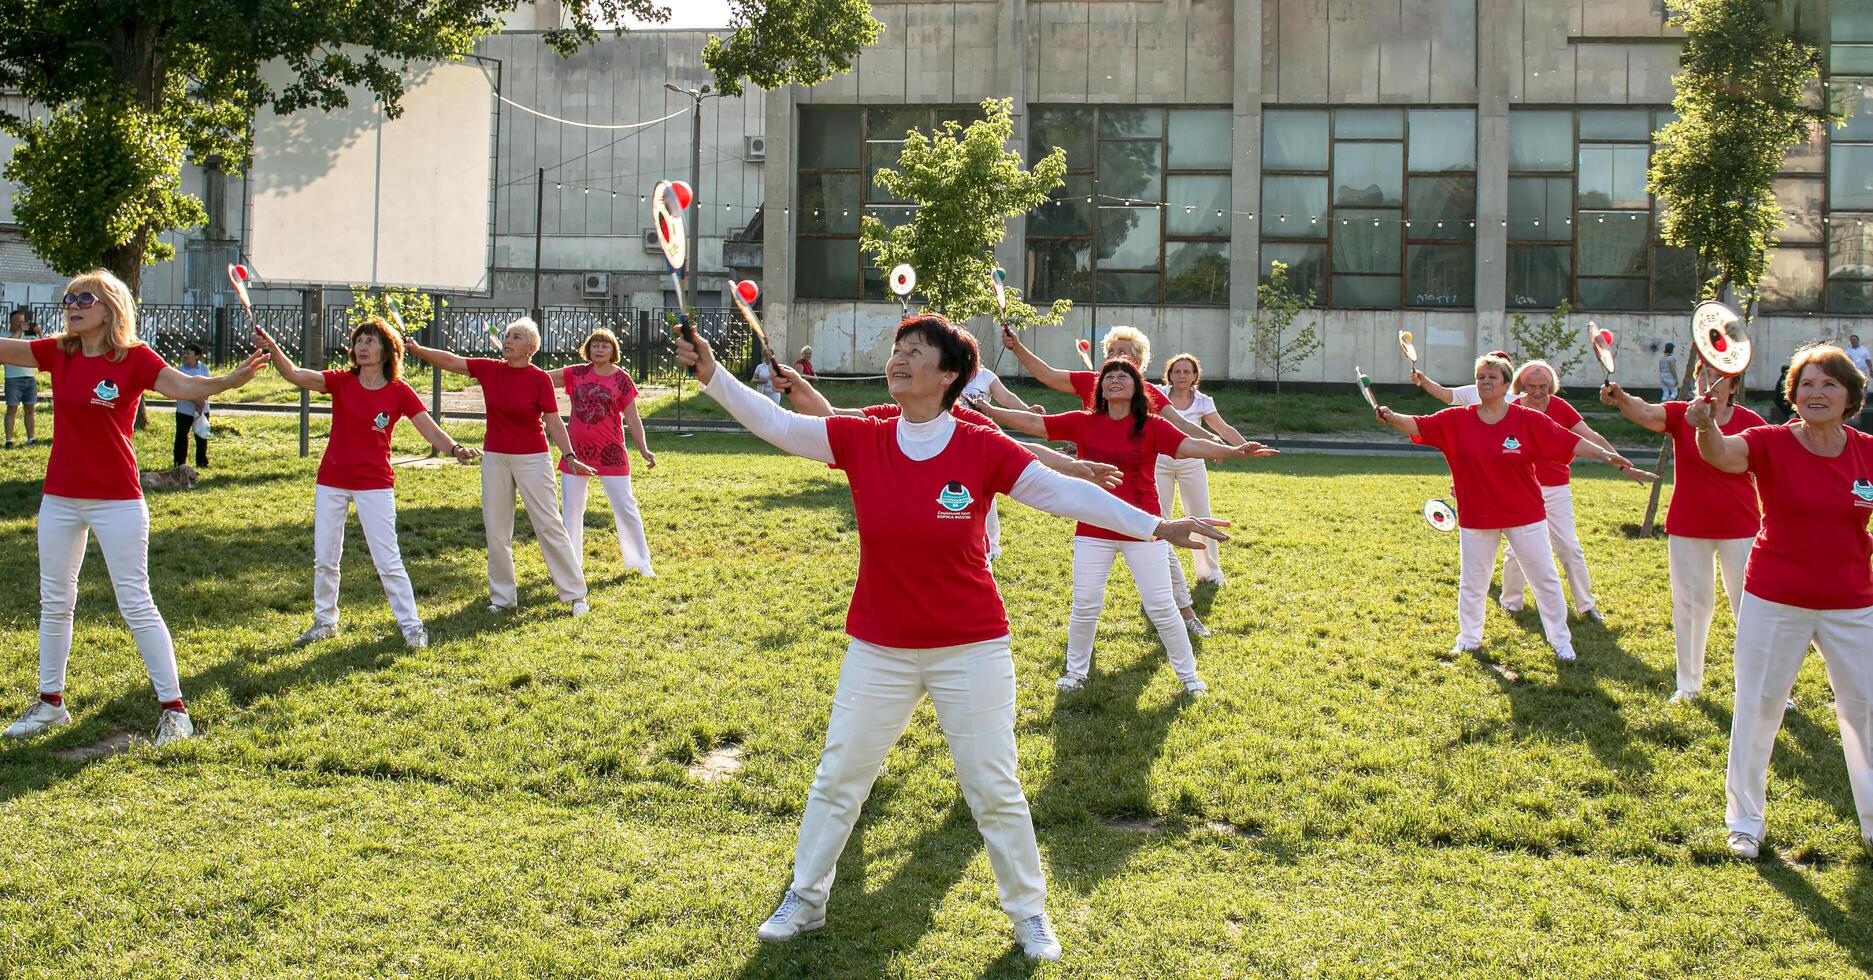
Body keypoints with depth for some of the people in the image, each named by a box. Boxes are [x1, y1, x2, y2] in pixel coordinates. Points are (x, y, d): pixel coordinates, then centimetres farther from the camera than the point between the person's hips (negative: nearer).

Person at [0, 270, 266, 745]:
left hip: (117, 501, -6)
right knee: (53, 602, 15)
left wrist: (232, 379, -46)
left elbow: (181, 385, -27)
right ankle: (50, 702, 30)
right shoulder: (57, 353, 3)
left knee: (136, 603, -4)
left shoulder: (134, 358, -11)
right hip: (60, 498, 6)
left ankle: (174, 709, 3)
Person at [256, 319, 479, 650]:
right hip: (332, 482, 3)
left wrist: (454, 449, -30)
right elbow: (295, 374, -14)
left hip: (374, 484, -3)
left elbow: (430, 430, -11)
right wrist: (271, 348, -31)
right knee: (324, 559, 12)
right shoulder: (341, 382, -2)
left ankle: (411, 625, 8)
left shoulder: (400, 392, -6)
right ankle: (325, 622, 28)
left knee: (388, 560, -3)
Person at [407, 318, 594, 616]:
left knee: (549, 525, -3)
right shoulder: (489, 369, 3)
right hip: (494, 458, 4)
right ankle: (502, 597, 19)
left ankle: (575, 594, 3)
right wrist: (417, 349, -12)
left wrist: (570, 457, -14)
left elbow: (554, 422, -7)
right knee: (496, 530, 8)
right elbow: (451, 360, 1)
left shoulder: (540, 379, -8)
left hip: (532, 459, -4)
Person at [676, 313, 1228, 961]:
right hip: (878, 651, 2)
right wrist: (712, 375, -18)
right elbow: (774, 423, -8)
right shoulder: (859, 441, -6)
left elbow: (1065, 493, -11)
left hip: (971, 651, -2)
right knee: (836, 779, 13)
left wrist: (1156, 527, -15)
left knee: (994, 791, 7)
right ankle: (805, 899, 32)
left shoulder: (983, 451, -12)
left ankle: (1029, 914, 26)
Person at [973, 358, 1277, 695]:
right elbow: (1033, 423, 2)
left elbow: (1190, 446, -18)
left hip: (1142, 532, -2)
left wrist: (1234, 451, -34)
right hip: (1093, 531, 2)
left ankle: (1188, 674, 18)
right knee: (1085, 606, 6)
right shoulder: (1083, 423, -1)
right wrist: (988, 410, -2)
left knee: (1161, 607, 2)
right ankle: (1076, 671, 27)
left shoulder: (1151, 426, -7)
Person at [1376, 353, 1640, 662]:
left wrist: (1605, 454, -20)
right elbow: (1418, 426, -12)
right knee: (1471, 582, 13)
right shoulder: (1457, 421, -5)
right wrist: (1391, 417, -30)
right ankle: (1468, 640, 32)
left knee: (1545, 579, 8)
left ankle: (1561, 642, 24)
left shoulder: (1528, 420, -8)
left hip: (1525, 515, -1)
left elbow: (1568, 441, -10)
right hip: (1476, 517, 1)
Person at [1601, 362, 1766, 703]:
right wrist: (1622, 399, -50)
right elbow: (1646, 413, -29)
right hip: (1688, 530, 0)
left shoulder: (1749, 422, -5)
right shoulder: (1681, 415, -8)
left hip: (1739, 528, 0)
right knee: (1691, 603, 11)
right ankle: (1689, 683, 24)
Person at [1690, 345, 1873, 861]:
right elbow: (1722, 453, -34)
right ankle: (1745, 820, 22)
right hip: (1774, 601, -2)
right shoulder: (1771, 444, -11)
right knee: (1759, 707, 6)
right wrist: (1705, 426, -54)